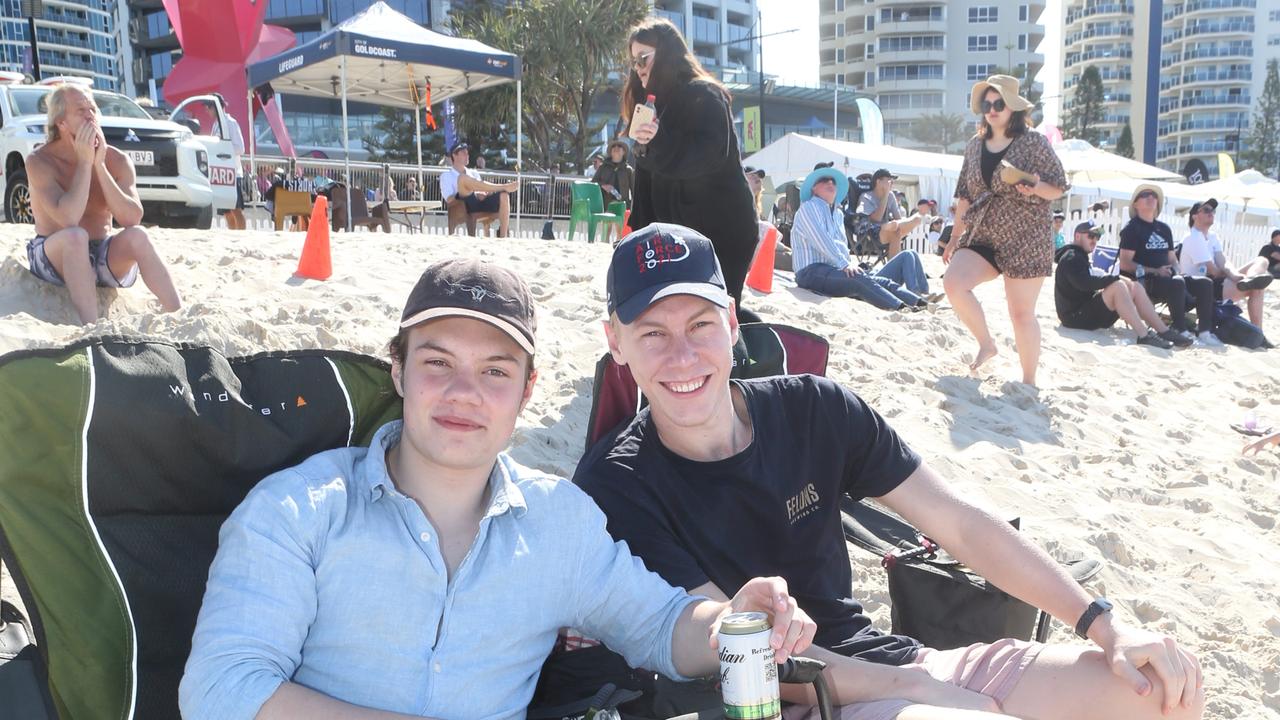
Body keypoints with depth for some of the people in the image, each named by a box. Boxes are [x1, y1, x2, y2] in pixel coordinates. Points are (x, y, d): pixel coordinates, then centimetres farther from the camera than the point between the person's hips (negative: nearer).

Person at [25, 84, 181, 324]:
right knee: (75, 236, -34)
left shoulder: (117, 160, -3)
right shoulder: (40, 161, -11)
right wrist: (84, 162, -22)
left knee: (137, 235, -28)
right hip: (54, 258, -2)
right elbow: (68, 219, -27)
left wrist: (99, 165, -20)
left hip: (104, 257, 2)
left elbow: (132, 218, -18)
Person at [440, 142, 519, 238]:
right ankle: (504, 187, -26)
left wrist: (483, 194, -4)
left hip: (480, 203, 5)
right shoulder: (446, 175, 18)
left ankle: (502, 236, -29)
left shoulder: (474, 173, 33)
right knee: (463, 178, -31)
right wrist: (474, 194, -10)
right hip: (464, 205, -4)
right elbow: (449, 200, 2)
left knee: (503, 195, -24)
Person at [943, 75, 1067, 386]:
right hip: (982, 237, 5)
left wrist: (1036, 188, -24)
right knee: (953, 283, -19)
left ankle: (1029, 381, 14)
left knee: (1021, 313, -2)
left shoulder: (1034, 142, -4)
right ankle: (986, 343, 4)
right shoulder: (975, 145, 10)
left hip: (1026, 240, -4)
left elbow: (1059, 188, -2)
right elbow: (965, 195, 15)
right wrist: (955, 237, 14)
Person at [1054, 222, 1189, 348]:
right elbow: (1084, 283, -25)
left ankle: (1164, 331, -8)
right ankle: (1143, 336, -37)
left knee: (1135, 288, 0)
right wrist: (1116, 279, -21)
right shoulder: (1071, 258, -8)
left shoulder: (1081, 258, 26)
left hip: (1090, 310, 10)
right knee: (1118, 286, -28)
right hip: (1077, 316, -10)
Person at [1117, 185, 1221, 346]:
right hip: (1143, 282, -8)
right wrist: (1155, 271, -18)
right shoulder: (1132, 228, 0)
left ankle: (1205, 332, -16)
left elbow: (1172, 258, 27)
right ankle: (1181, 332, -32)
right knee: (1177, 283, -33)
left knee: (1205, 283, -10)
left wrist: (1176, 272, 3)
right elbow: (1124, 264, -10)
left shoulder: (1164, 229, 22)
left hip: (1166, 277, 8)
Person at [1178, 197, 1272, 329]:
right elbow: (1214, 272, -16)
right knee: (1256, 286, -23)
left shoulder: (1213, 236, 15)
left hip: (1212, 282, 9)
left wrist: (1238, 276, -23)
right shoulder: (1193, 239, -13)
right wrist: (1238, 276, -2)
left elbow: (1223, 264, -1)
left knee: (1261, 261, -8)